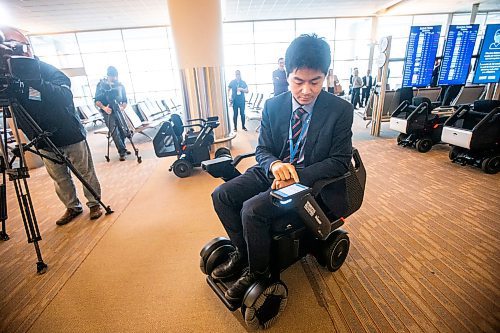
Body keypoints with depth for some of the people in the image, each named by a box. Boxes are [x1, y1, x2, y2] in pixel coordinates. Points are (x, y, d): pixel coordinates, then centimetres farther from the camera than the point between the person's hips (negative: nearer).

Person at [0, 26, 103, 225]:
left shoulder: (48, 70, -10)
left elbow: (65, 96, -24)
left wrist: (37, 82, -38)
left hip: (71, 136, -4)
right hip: (45, 142, 5)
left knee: (86, 173, 5)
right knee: (60, 179, 11)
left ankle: (94, 204, 21)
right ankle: (73, 207, 26)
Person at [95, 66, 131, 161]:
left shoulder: (120, 85, 4)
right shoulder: (101, 85, -4)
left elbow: (124, 100, 5)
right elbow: (97, 101, -5)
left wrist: (123, 107, -16)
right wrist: (104, 107, -24)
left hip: (118, 111, 4)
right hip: (108, 112, -3)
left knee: (123, 130, 4)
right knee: (115, 132, -11)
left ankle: (123, 148, 23)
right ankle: (122, 151, -11)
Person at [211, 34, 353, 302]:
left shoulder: (341, 110, -10)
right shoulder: (273, 106, -1)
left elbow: (340, 161, -10)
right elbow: (262, 150, 2)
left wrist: (296, 176, -23)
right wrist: (274, 165, -23)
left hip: (311, 180, -4)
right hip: (274, 171, 5)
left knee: (252, 209, -25)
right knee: (222, 195, -8)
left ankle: (257, 272, 5)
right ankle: (242, 252, 13)